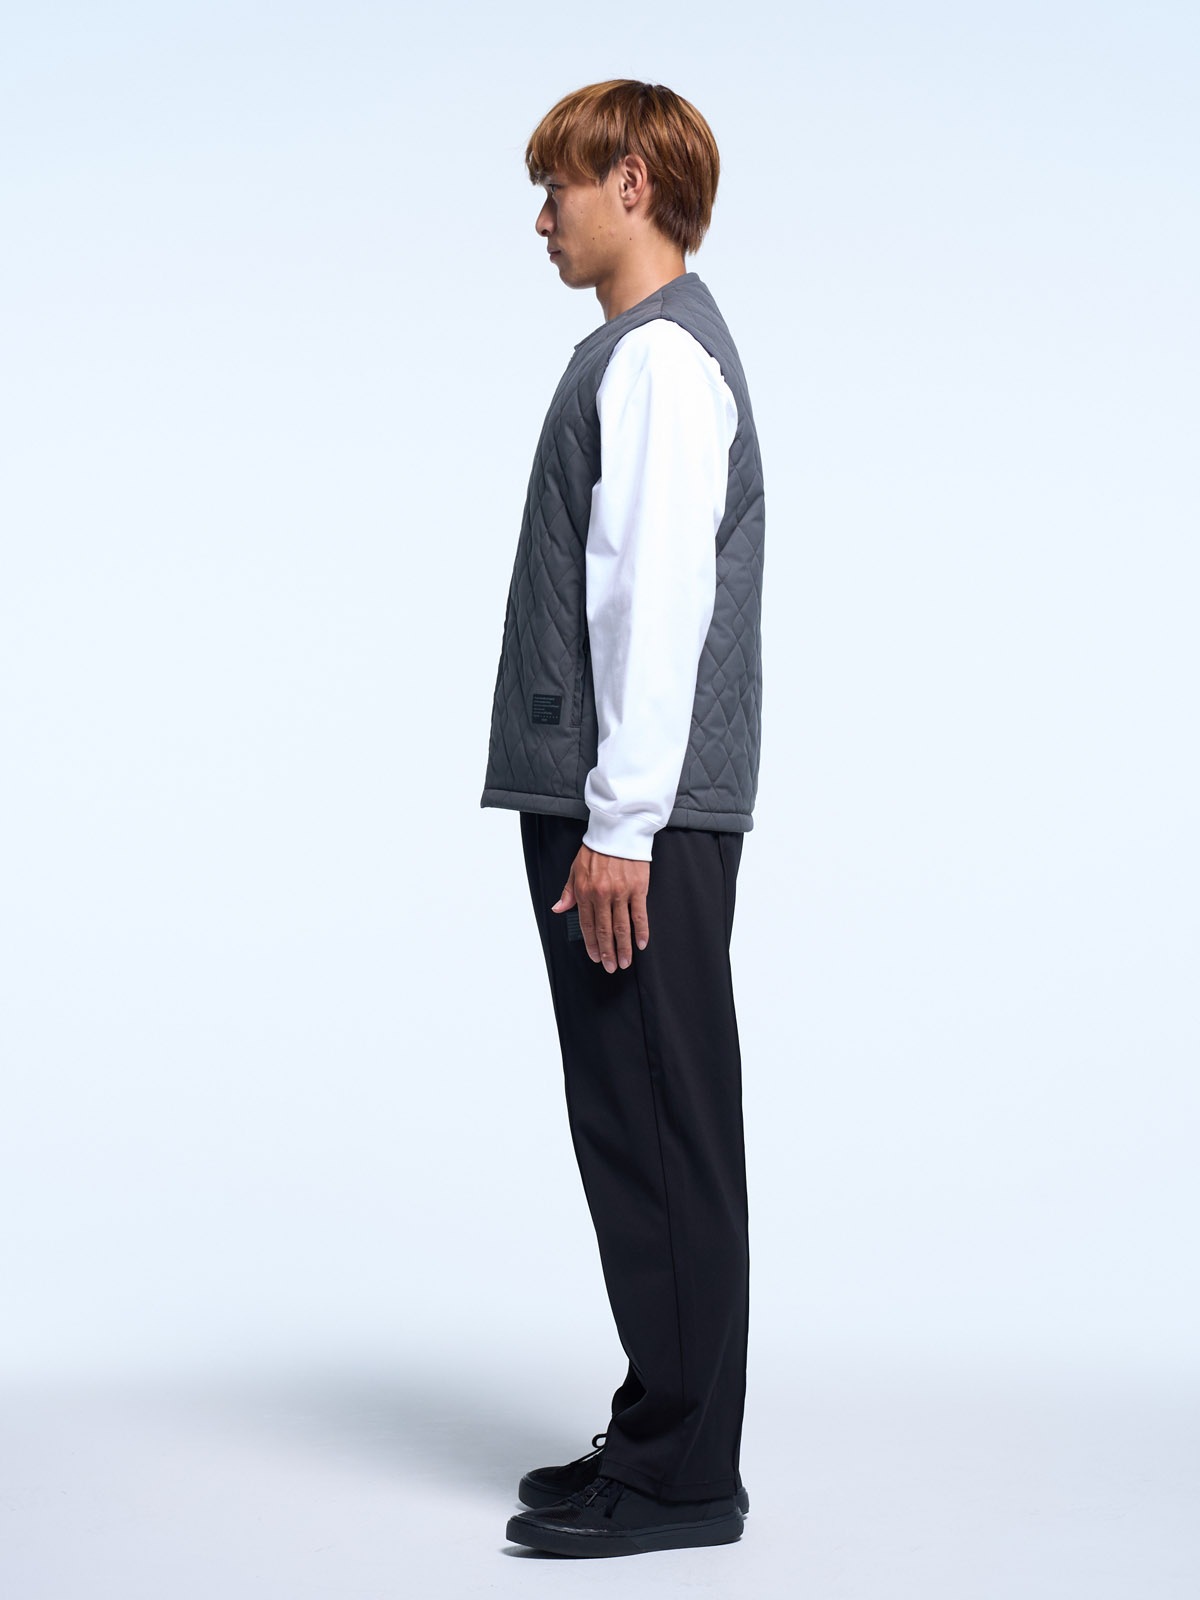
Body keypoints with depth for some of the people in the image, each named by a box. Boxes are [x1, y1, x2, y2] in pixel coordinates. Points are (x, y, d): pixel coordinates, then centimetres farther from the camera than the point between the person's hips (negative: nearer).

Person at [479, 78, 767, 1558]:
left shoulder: (661, 356, -11)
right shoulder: (637, 350, 20)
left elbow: (660, 600, -19)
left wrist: (620, 823, -21)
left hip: (642, 822, -10)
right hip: (608, 808, 10)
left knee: (662, 1134, -4)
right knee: (633, 1130, 14)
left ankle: (680, 1475, 5)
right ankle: (664, 1435, 24)